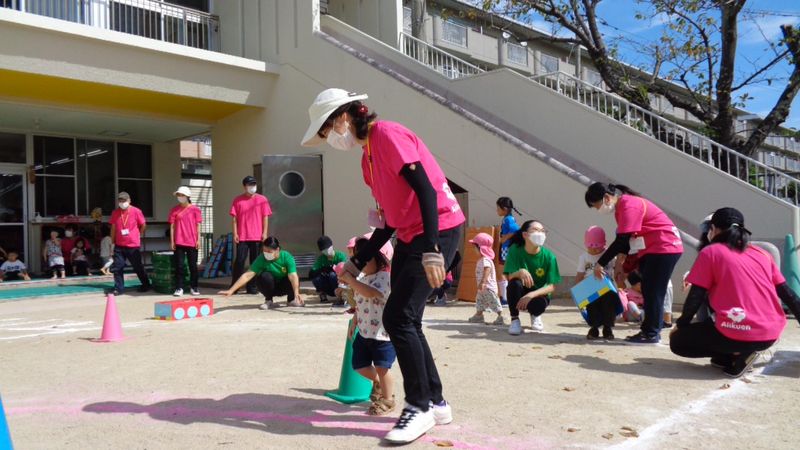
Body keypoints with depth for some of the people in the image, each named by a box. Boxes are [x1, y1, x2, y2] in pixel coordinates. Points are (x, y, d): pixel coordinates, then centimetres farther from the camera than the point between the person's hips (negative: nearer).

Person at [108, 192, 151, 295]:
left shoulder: (136, 211, -7)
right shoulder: (115, 213, 4)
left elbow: (143, 225, 3)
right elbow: (113, 228, 9)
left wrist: (138, 235, 5)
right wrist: (112, 242, 10)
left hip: (133, 245, -3)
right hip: (119, 245, 3)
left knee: (138, 267, 8)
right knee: (117, 267, 1)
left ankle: (146, 285, 24)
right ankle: (118, 288, 10)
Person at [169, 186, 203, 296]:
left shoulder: (195, 209, 2)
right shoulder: (174, 210, 5)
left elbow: (198, 225, 3)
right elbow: (172, 226, 5)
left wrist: (198, 240, -3)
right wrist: (172, 241, -1)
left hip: (192, 242, -1)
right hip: (179, 242, 1)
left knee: (193, 265, 6)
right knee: (179, 265, 1)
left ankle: (194, 287, 15)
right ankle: (179, 288, 6)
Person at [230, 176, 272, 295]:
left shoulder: (262, 199, 5)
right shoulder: (237, 200, 5)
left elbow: (265, 217, 4)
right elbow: (235, 218, 5)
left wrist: (265, 233, -3)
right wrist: (235, 234, -2)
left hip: (257, 236, 1)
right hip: (242, 237, 0)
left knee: (255, 262, 4)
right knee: (239, 260, -3)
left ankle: (252, 287, 12)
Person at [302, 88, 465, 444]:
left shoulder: (388, 135, -12)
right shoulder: (368, 155, 16)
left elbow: (425, 190, -21)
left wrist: (431, 251, -28)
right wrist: (357, 262, 19)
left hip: (437, 231, -10)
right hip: (409, 237, 10)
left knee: (398, 318, -13)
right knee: (404, 321, 8)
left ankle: (420, 407, 1)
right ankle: (435, 403, 21)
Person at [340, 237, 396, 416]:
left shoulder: (385, 277, -19)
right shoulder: (362, 277, 8)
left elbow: (370, 293, -39)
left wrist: (350, 279, -38)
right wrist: (354, 323, 22)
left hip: (383, 333, -8)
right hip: (364, 331, 8)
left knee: (381, 367, -2)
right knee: (359, 365, 13)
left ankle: (388, 400, 20)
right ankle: (377, 382, 42)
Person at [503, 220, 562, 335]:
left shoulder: (548, 256, -14)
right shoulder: (515, 250, -13)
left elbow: (551, 286, -13)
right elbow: (510, 277, -17)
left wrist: (531, 295, -28)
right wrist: (520, 272, -40)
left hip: (538, 294, 0)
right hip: (520, 294, 0)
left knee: (539, 303, -34)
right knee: (515, 283, -33)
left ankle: (535, 315, 7)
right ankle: (515, 320, -11)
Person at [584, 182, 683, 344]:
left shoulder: (629, 206, -22)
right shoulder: (621, 207, 9)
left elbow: (621, 241, -26)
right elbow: (624, 238, 9)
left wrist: (600, 263, -22)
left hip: (664, 247, -10)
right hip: (650, 250, 10)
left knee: (653, 292, -8)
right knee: (648, 291, 12)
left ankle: (652, 334, -4)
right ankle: (649, 330, 17)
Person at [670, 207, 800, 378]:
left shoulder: (710, 252, 2)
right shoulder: (762, 253, 16)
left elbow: (695, 298, -1)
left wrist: (680, 325, 13)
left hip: (738, 334, -6)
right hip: (771, 336, 6)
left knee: (677, 342, 16)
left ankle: (736, 354, -2)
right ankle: (732, 354, 13)